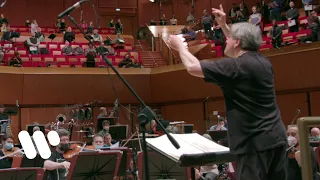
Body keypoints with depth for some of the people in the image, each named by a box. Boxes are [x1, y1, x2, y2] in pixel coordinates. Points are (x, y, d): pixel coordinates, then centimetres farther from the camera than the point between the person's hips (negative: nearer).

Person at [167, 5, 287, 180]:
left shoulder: (236, 66, -14)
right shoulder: (262, 61, 12)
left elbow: (192, 67, -11)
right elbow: (242, 43, 36)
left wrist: (180, 46, 6)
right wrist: (223, 25, 33)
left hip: (256, 141, -9)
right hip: (276, 137, 9)